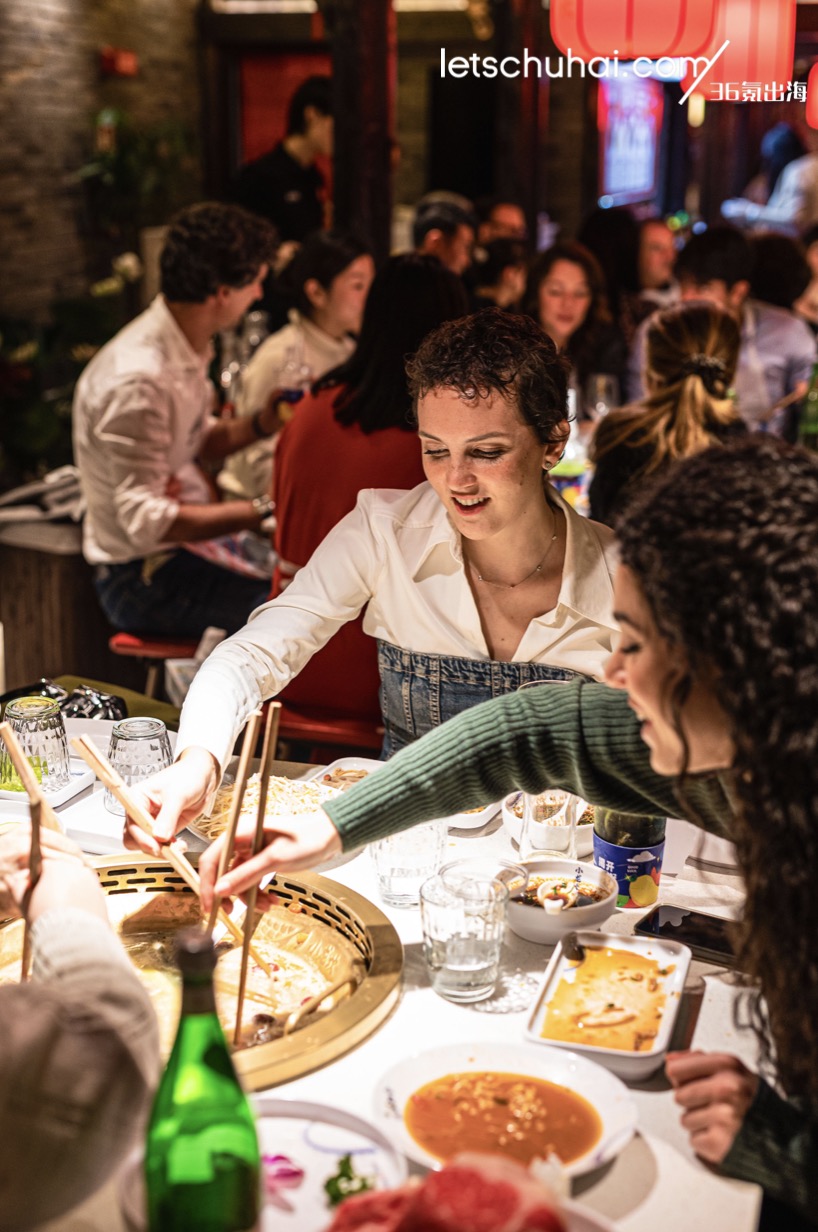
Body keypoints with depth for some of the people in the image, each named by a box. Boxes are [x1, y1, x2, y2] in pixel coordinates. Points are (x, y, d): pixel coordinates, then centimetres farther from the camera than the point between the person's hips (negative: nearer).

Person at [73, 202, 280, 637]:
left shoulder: (186, 347, 4)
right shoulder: (139, 381, -25)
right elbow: (146, 521, -26)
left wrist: (261, 423, -2)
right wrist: (262, 509, -24)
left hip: (188, 543, 9)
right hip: (146, 577, -9)